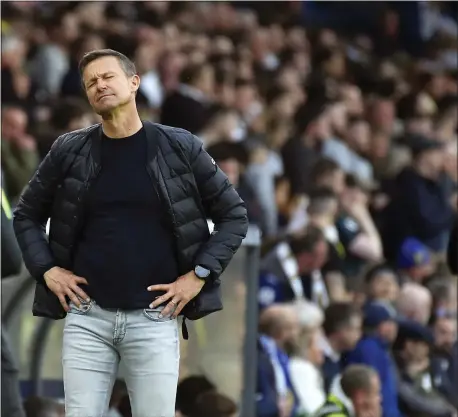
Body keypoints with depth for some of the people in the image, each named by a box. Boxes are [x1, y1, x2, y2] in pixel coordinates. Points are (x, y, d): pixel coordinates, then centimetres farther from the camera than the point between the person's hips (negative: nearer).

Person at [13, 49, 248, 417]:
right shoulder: (69, 151, 4)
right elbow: (27, 215, 16)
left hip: (154, 318, -1)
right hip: (86, 316, 1)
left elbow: (233, 216, 6)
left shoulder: (180, 149, 0)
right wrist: (47, 269, 1)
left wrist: (198, 275, -3)